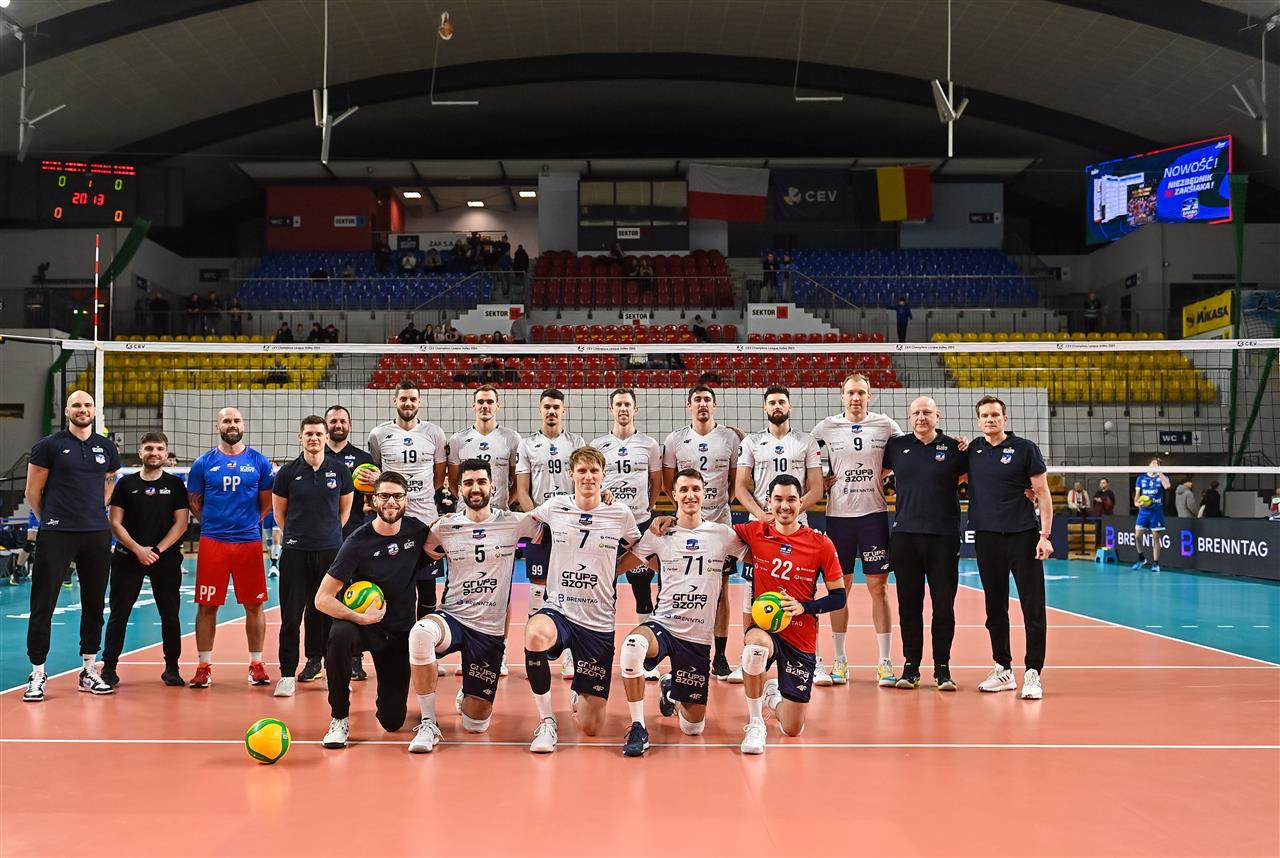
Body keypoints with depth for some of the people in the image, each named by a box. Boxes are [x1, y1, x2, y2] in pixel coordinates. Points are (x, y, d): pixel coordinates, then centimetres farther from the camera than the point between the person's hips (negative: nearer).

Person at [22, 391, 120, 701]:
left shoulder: (107, 448, 10)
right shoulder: (49, 445, -2)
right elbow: (33, 492, 2)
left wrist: (94, 513, 13)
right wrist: (50, 521, 7)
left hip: (97, 536, 4)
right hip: (56, 536, -4)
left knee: (94, 604, 9)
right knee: (43, 605, -3)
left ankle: (89, 670, 19)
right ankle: (37, 674, 4)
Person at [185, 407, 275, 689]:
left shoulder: (259, 462, 4)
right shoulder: (204, 463, 4)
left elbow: (266, 502, 12)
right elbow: (194, 501, 11)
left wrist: (250, 522, 5)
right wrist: (212, 522, 5)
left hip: (249, 541, 0)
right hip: (212, 541, 0)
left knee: (254, 605, 3)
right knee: (207, 605, 2)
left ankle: (256, 664, 12)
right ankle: (204, 666, 10)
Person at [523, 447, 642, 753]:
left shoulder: (621, 514, -1)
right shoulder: (555, 507, 0)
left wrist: (608, 571, 4)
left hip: (599, 623, 1)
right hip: (558, 610, 0)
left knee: (591, 727, 0)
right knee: (535, 634, -41)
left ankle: (580, 694, 39)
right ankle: (546, 721, -20)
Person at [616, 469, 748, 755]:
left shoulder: (724, 535, 2)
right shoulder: (658, 534, 2)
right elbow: (618, 567, 6)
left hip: (699, 637, 2)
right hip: (661, 624, -1)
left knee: (693, 727, 6)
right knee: (633, 645, -40)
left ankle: (671, 691, 43)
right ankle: (637, 728, -21)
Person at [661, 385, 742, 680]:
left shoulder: (731, 438, 1)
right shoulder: (675, 440, 3)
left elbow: (737, 480, 9)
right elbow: (668, 483, 10)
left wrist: (722, 503, 3)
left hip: (720, 523, 0)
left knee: (720, 590, 2)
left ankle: (720, 656, 8)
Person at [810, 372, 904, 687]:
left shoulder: (885, 425, 2)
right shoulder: (826, 427, 2)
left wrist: (886, 475, 2)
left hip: (874, 514, 0)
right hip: (838, 515, 1)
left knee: (878, 586, 0)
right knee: (839, 588, 5)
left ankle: (885, 663, 6)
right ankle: (840, 661, 14)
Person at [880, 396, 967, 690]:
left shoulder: (954, 448, 3)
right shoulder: (896, 446, 7)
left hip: (944, 536, -1)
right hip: (905, 535, 1)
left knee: (944, 604, 2)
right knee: (909, 604, 6)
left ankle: (942, 669, 11)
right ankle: (910, 666, 15)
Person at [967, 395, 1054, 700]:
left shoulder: (1025, 448, -1)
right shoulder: (973, 450, 9)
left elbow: (1043, 493, -2)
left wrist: (1045, 535, -9)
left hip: (1023, 535, -4)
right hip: (986, 538, 4)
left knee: (1033, 607, -4)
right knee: (995, 607, 9)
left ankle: (1033, 674, 0)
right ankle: (1003, 670, 19)